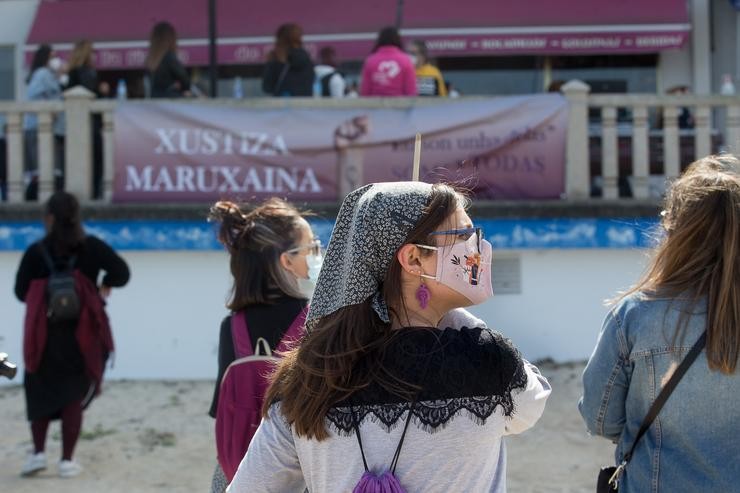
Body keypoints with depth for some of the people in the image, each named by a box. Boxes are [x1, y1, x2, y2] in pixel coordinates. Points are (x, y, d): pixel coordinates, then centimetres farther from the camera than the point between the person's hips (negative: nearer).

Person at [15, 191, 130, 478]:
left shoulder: (36, 252, -6)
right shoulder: (92, 247, -3)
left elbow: (21, 291, -2)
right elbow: (121, 272, -5)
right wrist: (103, 289, 14)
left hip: (45, 333, -1)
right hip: (82, 334, 1)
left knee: (40, 393, 14)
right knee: (74, 396, 7)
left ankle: (38, 452, 3)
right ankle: (67, 460, 5)